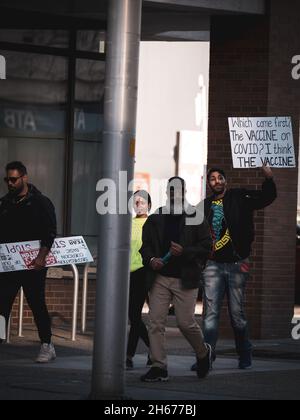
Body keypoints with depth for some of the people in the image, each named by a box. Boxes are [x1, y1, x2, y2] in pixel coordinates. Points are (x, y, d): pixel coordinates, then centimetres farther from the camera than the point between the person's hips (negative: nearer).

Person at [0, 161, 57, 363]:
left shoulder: (41, 203, -4)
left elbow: (50, 233, -11)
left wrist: (41, 257, -21)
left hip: (34, 264, -5)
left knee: (37, 304, 0)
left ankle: (47, 347, 10)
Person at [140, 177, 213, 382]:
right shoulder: (155, 218, 11)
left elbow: (207, 247, -2)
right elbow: (146, 245, 14)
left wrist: (184, 252, -15)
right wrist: (151, 260, -6)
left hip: (185, 279, -4)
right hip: (160, 277, 4)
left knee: (186, 323, -5)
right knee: (156, 322, -3)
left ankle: (203, 352, 24)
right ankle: (159, 367, 2)